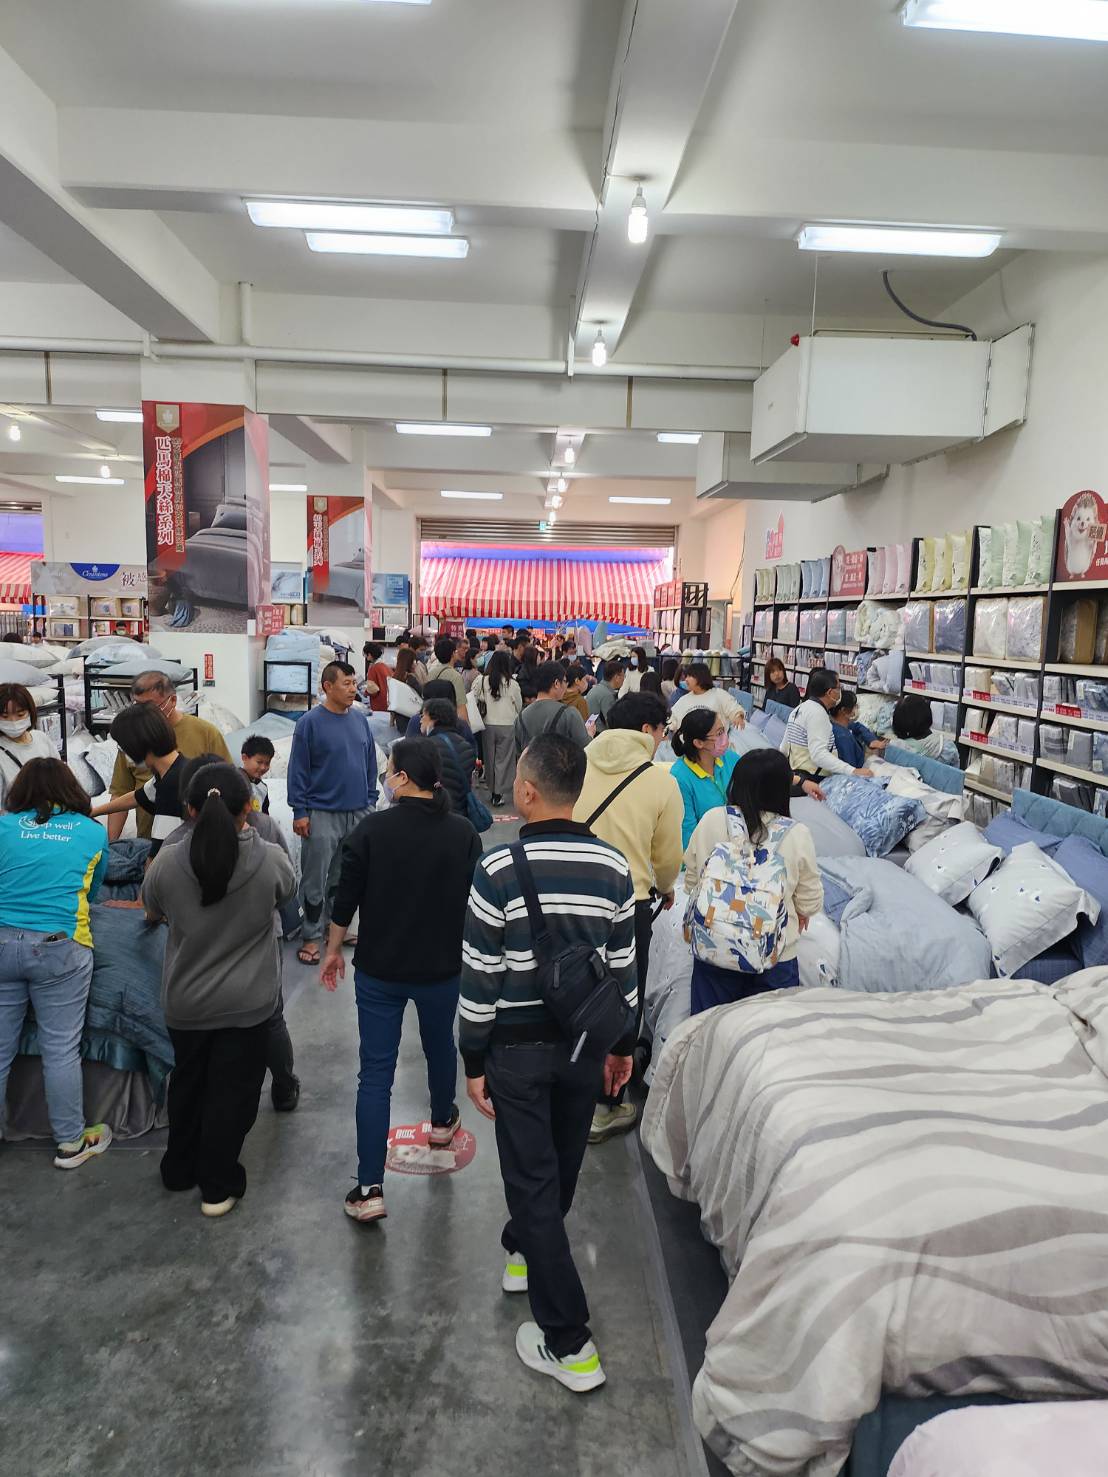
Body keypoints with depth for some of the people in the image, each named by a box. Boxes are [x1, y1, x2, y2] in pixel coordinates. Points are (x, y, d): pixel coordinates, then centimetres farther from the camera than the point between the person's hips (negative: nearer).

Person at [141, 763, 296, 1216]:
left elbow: (152, 913, 4)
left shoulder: (167, 863, -17)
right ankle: (218, 1186, 27)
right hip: (248, 1004, -2)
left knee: (187, 1083, 24)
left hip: (185, 1003, 2)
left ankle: (179, 1169, 42)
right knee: (232, 1092, 14)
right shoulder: (272, 861, -20)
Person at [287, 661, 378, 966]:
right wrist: (300, 812, -10)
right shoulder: (310, 722, -9)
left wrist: (370, 800, 11)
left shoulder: (359, 720, 5)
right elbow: (298, 769, -8)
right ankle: (312, 936, 15)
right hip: (322, 814, -5)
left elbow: (371, 763, 13)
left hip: (358, 813, 5)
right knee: (315, 880, 4)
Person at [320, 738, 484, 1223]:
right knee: (440, 1046, 27)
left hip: (379, 969, -2)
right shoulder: (463, 832, -9)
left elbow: (345, 899, -9)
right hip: (442, 967, 2)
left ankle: (370, 1189, 6)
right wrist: (467, 955, 16)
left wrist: (333, 949, 8)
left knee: (375, 1075, 5)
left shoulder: (371, 829, -15)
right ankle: (442, 1122, 52)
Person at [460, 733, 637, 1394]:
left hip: (518, 1047, -4)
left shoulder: (498, 870, -19)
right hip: (585, 1042, 5)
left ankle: (569, 1343, 14)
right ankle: (525, 1249, 51)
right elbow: (624, 967, 1)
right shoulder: (614, 866, -7)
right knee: (563, 1166, 24)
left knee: (533, 1180, 7)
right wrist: (622, 1045, 13)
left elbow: (481, 977, -14)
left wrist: (475, 1060, -2)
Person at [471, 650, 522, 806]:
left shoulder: (482, 681, -7)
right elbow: (519, 706, 4)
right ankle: (499, 793, 4)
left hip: (488, 724, 2)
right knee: (504, 759, 5)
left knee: (490, 758, 14)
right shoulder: (512, 684, -8)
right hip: (507, 725, -2)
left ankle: (492, 791, 22)